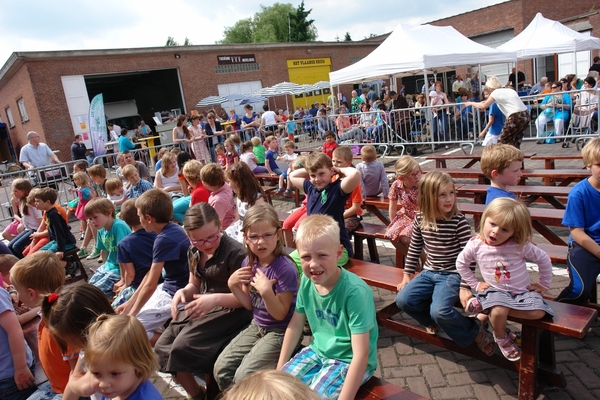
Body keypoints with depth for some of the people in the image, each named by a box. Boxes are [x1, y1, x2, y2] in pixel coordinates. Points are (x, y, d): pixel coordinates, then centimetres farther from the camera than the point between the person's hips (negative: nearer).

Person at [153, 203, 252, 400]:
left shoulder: (234, 252, -20)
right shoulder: (194, 252, 4)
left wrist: (216, 298, -32)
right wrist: (183, 292, -8)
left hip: (228, 310, -8)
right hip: (201, 306, 8)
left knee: (182, 348, -22)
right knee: (162, 348, -4)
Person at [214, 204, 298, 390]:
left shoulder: (285, 268, -24)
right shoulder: (249, 263, -3)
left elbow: (280, 314, -19)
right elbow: (250, 304, 6)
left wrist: (266, 291, -34)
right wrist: (233, 285, -9)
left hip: (280, 331, -7)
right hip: (256, 326, 7)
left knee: (243, 377, -15)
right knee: (221, 368, 1)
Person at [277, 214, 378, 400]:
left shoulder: (355, 291, -29)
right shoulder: (307, 280, -10)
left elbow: (361, 355, -26)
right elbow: (295, 325, 5)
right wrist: (280, 368, 7)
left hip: (349, 361, -5)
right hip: (318, 351, 6)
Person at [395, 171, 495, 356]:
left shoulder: (458, 221, -16)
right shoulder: (420, 219, -3)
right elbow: (414, 248, 9)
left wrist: (465, 286, -16)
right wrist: (407, 275, 10)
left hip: (452, 275, -5)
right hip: (428, 273, 5)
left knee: (440, 311, -26)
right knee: (402, 299, -12)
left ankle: (475, 332, 3)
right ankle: (433, 320, 17)